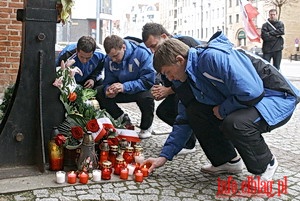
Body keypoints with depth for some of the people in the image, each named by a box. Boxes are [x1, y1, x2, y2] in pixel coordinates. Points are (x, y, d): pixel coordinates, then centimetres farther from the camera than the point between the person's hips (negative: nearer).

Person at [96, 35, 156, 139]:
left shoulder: (142, 53, -26)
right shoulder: (109, 60, -8)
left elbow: (148, 80, -29)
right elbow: (108, 81, -3)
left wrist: (125, 87, -39)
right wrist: (108, 90, -29)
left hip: (141, 90, -5)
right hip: (124, 91, 5)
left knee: (146, 96, -40)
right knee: (99, 93, -14)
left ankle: (146, 127, -8)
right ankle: (123, 119, 7)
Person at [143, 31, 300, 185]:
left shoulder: (214, 57, -27)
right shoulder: (191, 77, 2)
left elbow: (250, 92, -35)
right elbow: (184, 120, 8)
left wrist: (222, 110, -17)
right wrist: (164, 156, 4)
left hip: (278, 98, -8)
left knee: (233, 123, -35)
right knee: (194, 111, -4)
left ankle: (265, 164, -4)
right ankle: (227, 161, 13)